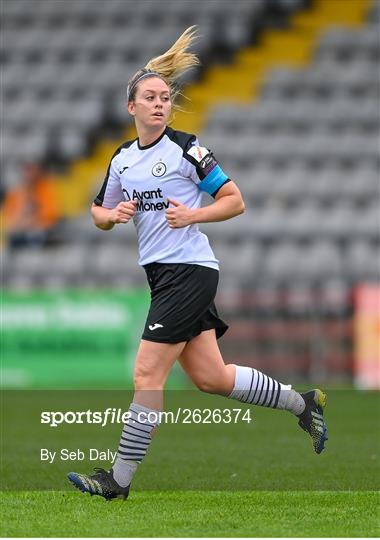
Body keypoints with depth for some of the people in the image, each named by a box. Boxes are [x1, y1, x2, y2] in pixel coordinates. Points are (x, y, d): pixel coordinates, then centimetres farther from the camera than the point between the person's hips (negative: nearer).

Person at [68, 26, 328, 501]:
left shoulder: (186, 149, -8)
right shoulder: (122, 159, 11)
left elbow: (234, 201, -4)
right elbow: (99, 213, 19)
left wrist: (192, 215, -19)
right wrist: (114, 214, -3)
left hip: (189, 270, -8)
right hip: (161, 273, 8)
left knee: (147, 375, -9)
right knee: (212, 378, 10)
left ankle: (119, 479, -4)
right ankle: (302, 403, 27)